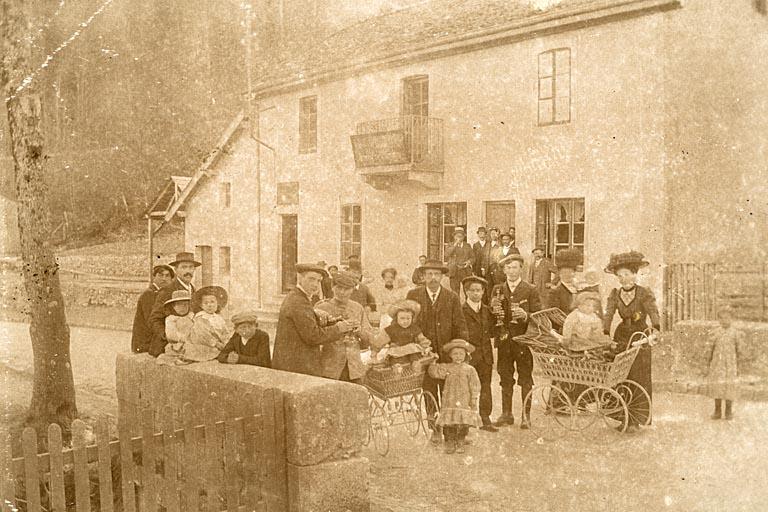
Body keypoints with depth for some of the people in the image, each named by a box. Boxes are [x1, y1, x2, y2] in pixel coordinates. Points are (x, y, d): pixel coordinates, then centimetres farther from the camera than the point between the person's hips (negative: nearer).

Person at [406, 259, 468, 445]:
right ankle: (435, 429, 16)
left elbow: (460, 326, 2)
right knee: (429, 394, 5)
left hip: (447, 353, 0)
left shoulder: (452, 298, 4)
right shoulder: (413, 295, 4)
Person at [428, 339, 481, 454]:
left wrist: (473, 399, -3)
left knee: (463, 424, -1)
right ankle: (450, 443, 12)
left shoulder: (469, 370, 3)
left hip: (464, 403, -1)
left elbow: (475, 386, 2)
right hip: (449, 402, 1)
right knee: (448, 424, -1)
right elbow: (432, 370, 6)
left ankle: (460, 444, 15)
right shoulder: (447, 367, 8)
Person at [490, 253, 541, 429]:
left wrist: (525, 316, -21)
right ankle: (506, 414, 18)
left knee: (525, 380, 1)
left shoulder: (530, 290, 2)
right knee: (505, 379, 8)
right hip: (504, 340, 3)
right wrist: (493, 308, -10)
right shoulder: (497, 289, 11)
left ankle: (526, 416, 9)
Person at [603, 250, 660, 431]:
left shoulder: (644, 293, -5)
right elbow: (608, 314, -7)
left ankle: (636, 419, 1)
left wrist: (655, 328, -41)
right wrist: (605, 333, -24)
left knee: (640, 378, -4)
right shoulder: (615, 294, 4)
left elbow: (653, 311, -20)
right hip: (622, 336, 3)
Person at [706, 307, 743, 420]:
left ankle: (729, 411, 13)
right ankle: (717, 411, 15)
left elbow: (738, 351, 1)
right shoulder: (715, 332, 3)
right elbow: (712, 349, 7)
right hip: (717, 363, 2)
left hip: (730, 364, -2)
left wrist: (738, 367, -2)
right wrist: (709, 366, 6)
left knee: (729, 387, 1)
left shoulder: (735, 333, -3)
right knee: (717, 387, 4)